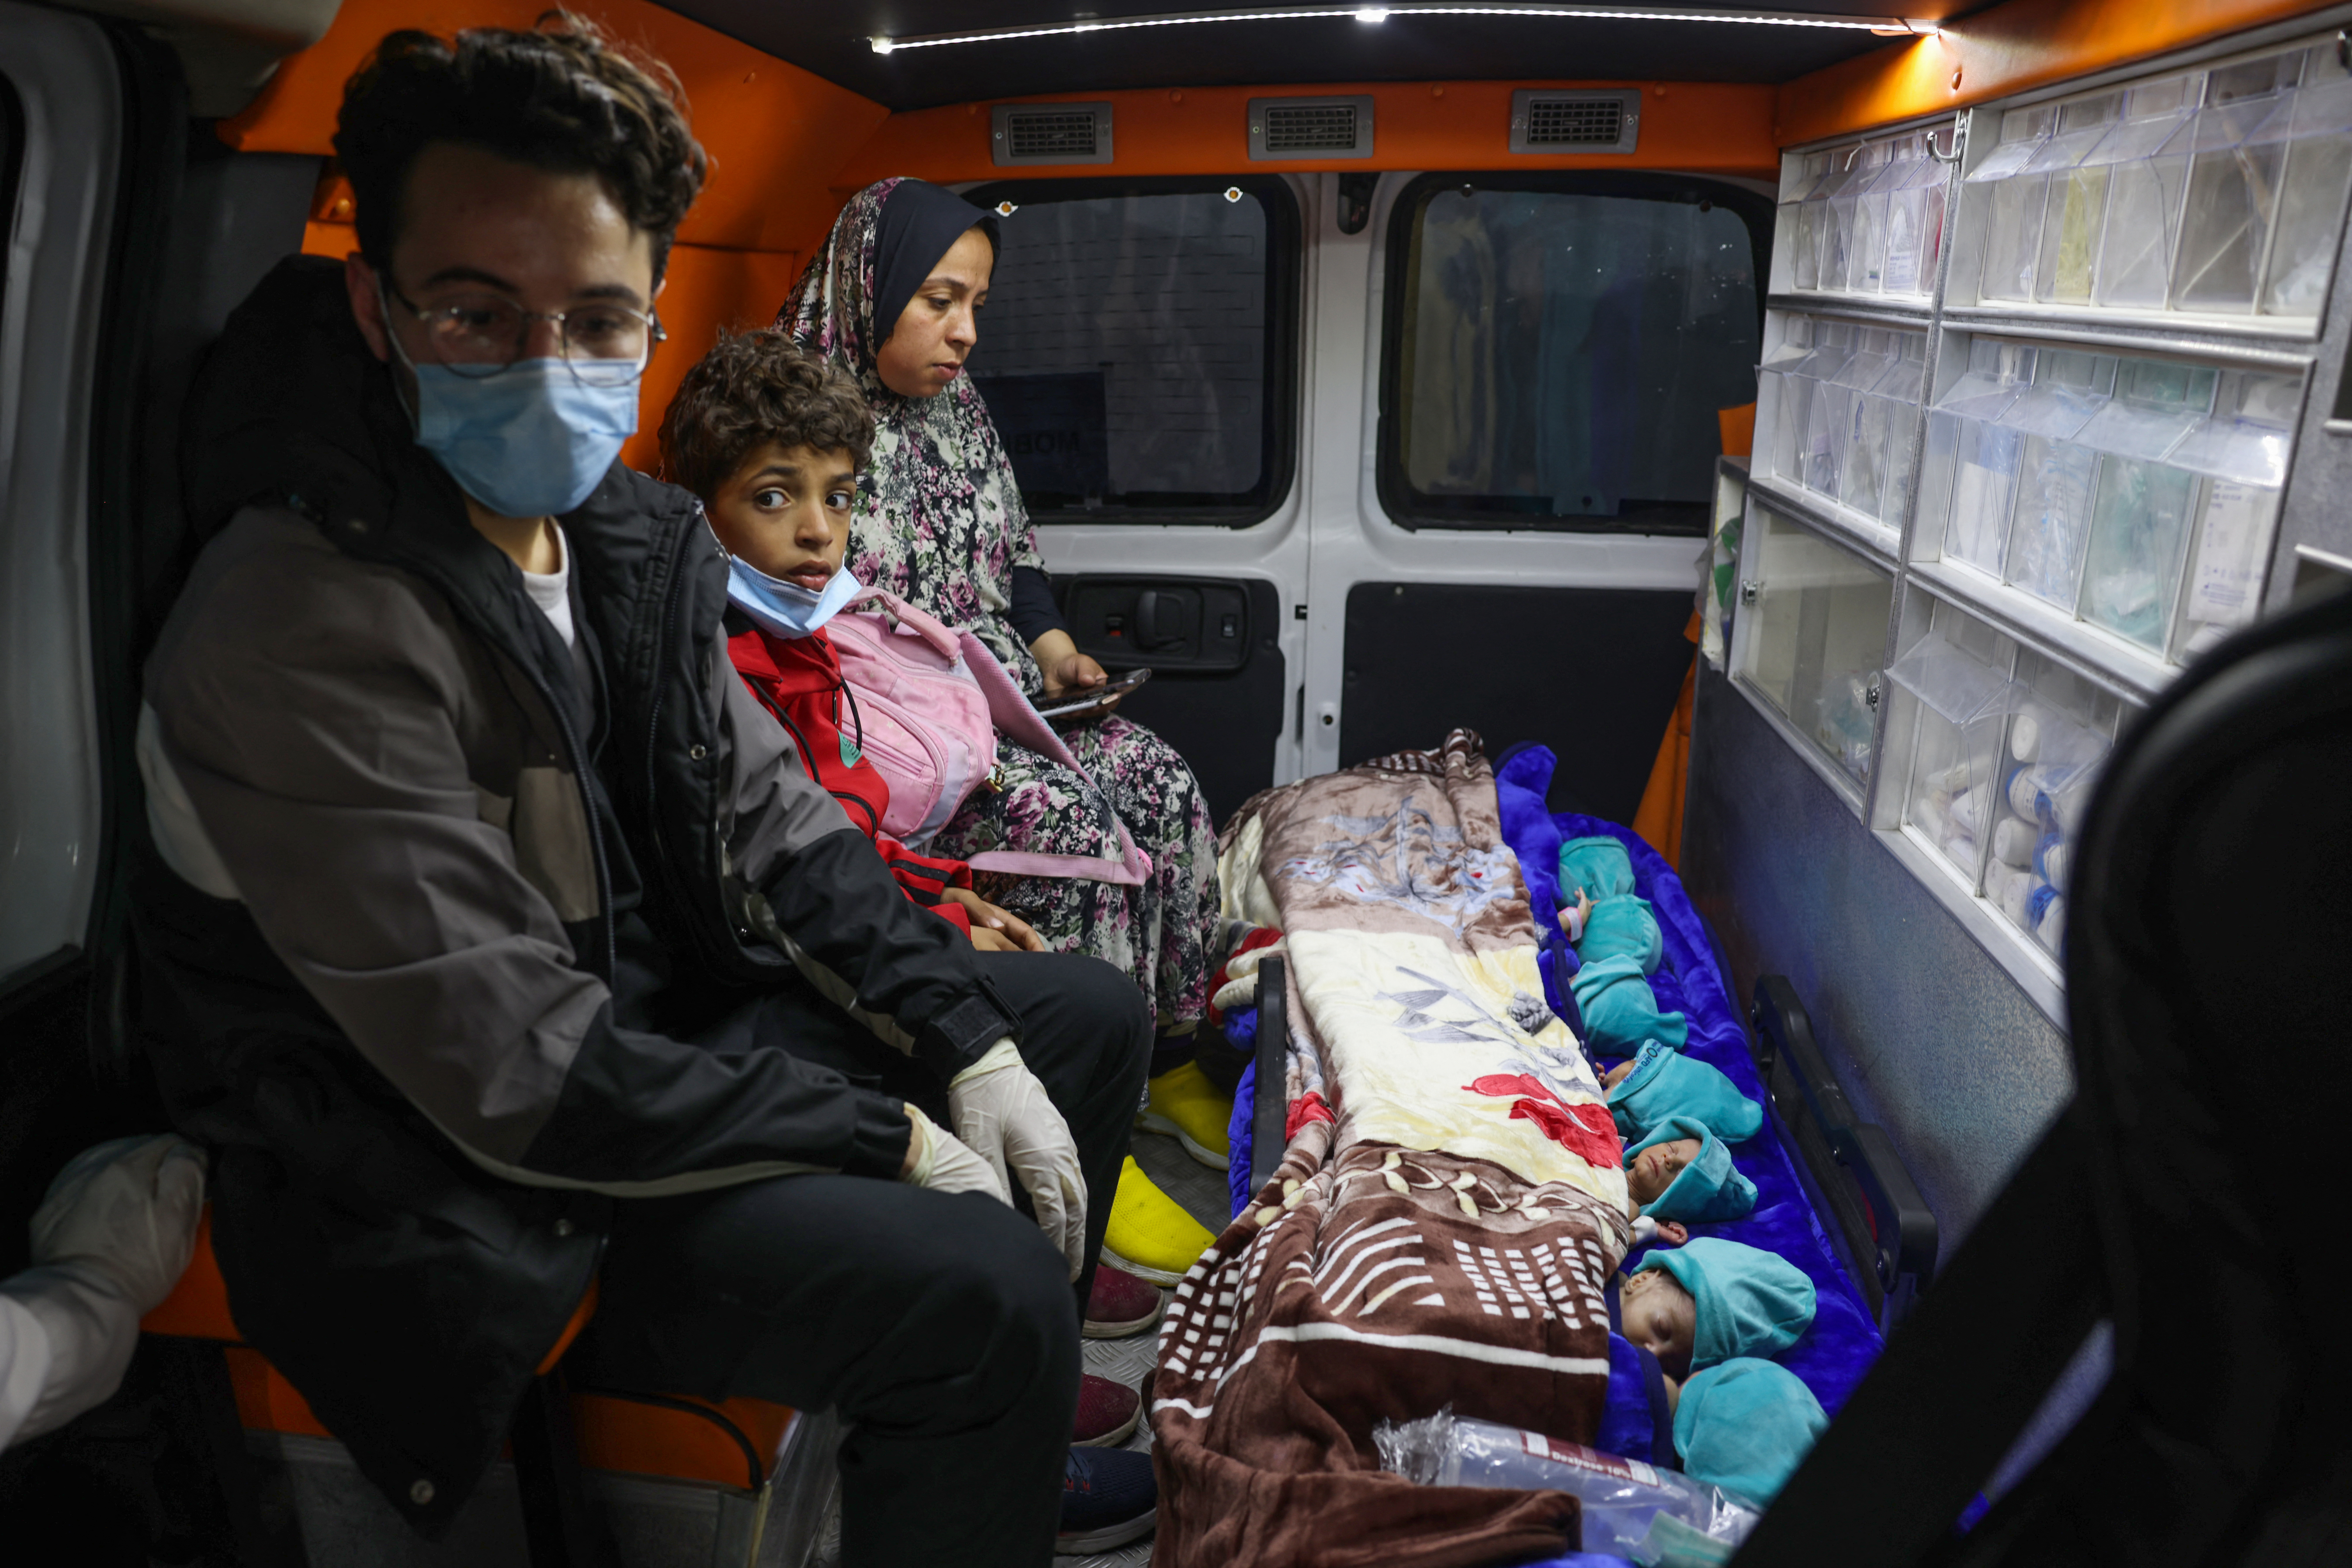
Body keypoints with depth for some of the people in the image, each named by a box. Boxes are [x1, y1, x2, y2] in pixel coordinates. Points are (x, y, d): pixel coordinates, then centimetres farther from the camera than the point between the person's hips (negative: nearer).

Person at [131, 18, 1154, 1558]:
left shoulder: (632, 533, -1)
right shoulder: (304, 632, -27)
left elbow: (769, 820, 4)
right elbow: (524, 1081, -27)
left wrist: (972, 1047, -4)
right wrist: (893, 1139, -20)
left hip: (662, 1021, 9)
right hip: (463, 1184, -8)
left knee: (1090, 1013, 12)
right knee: (979, 1283, -26)